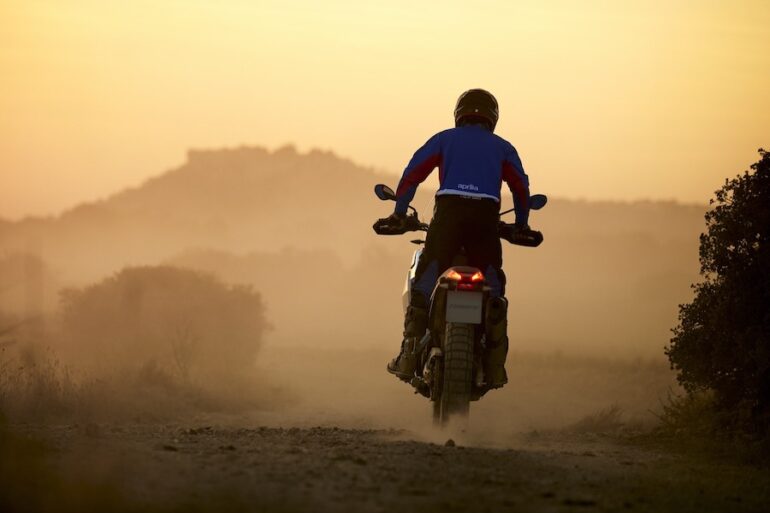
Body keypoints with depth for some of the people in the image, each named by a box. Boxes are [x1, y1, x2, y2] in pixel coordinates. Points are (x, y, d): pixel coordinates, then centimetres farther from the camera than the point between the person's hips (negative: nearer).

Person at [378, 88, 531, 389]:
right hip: (487, 214, 1)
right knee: (493, 283, 10)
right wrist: (521, 225, 25)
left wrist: (399, 212, 15)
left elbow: (414, 171, 11)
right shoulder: (502, 147, 23)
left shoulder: (445, 139, 21)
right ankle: (495, 365, 4)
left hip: (449, 210, -1)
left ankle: (409, 355, -12)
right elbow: (521, 186, 15)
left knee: (425, 278, 0)